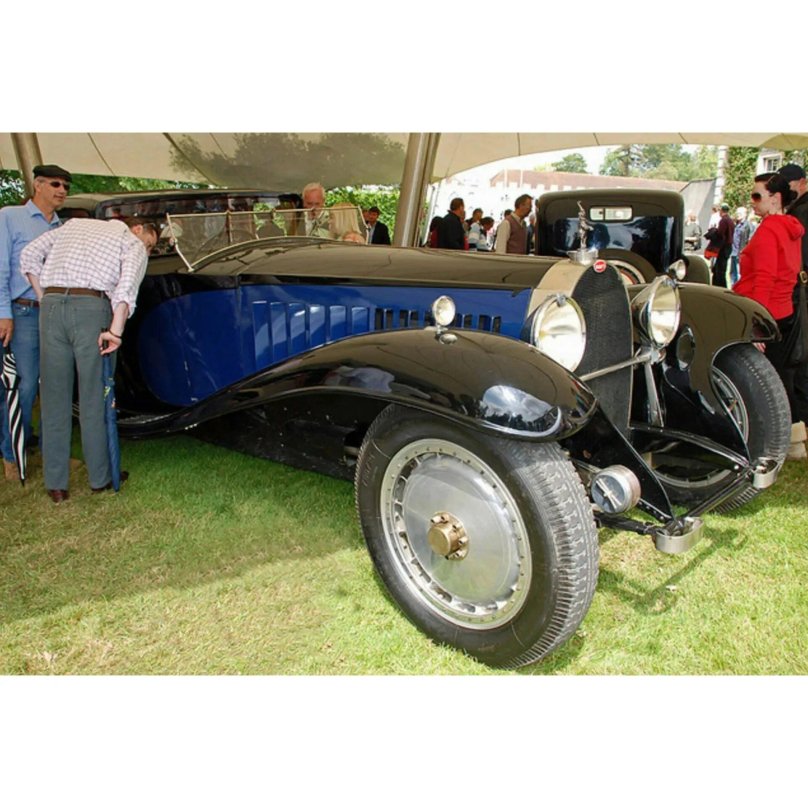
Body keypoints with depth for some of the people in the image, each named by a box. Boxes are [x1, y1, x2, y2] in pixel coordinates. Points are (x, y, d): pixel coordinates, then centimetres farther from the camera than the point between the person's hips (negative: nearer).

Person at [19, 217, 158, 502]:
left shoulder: (75, 224, 28)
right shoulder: (133, 244, 12)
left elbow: (29, 255, 17)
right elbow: (127, 284, -9)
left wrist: (46, 299, 18)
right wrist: (116, 332, -13)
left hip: (50, 306, 4)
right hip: (91, 308, -4)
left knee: (54, 399, 9)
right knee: (93, 399, 7)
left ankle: (55, 485, 14)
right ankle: (100, 478, 18)